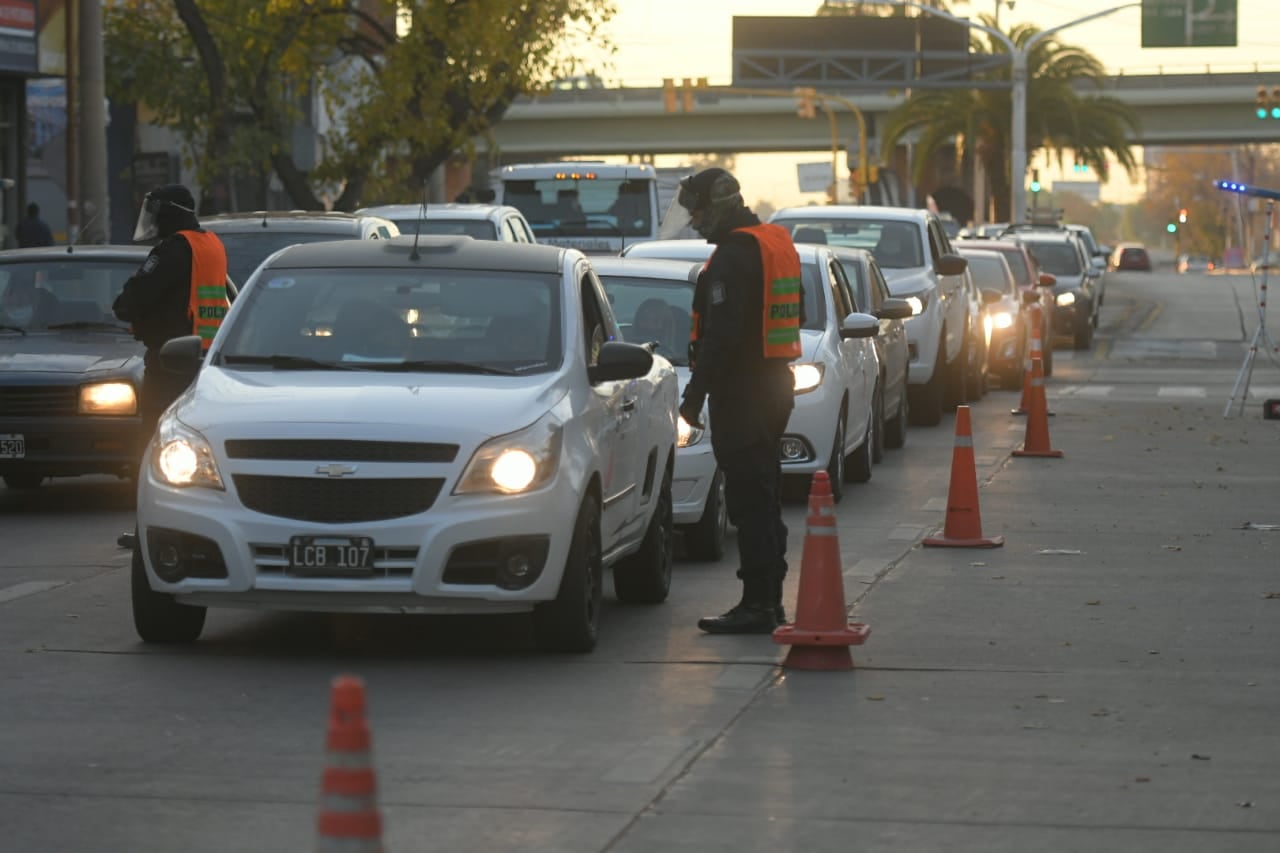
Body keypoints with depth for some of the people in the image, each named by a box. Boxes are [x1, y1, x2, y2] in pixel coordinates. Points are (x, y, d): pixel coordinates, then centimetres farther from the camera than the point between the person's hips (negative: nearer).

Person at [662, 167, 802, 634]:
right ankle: (769, 597, 22)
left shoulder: (734, 254, -17)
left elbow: (721, 334, -23)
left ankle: (757, 604, -8)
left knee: (749, 497, -8)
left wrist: (695, 395, -19)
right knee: (764, 497, 16)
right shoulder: (777, 242, 14)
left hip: (743, 391, -10)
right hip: (775, 385, 10)